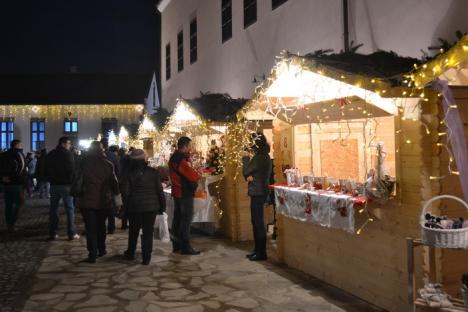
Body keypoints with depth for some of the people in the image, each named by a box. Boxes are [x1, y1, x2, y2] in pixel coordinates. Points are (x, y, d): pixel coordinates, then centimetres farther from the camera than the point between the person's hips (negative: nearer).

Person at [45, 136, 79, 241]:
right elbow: (71, 170, -15)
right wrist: (72, 182, -5)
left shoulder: (50, 155, 10)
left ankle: (52, 233, 11)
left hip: (54, 185, 6)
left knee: (53, 209, 10)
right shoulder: (67, 154, -10)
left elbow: (46, 170, 14)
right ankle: (72, 233, -1)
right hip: (65, 185, -6)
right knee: (70, 209, 0)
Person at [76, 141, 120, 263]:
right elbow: (114, 182, -1)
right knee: (101, 226, 20)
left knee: (90, 228, 1)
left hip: (87, 200, -2)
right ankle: (101, 250, 28)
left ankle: (92, 255, -2)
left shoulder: (84, 163, -6)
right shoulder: (108, 164, -3)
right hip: (104, 201, 2)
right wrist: (116, 194, 11)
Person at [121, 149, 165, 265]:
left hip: (134, 206, 1)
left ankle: (131, 253, 32)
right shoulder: (153, 172, -6)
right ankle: (146, 258, 4)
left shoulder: (130, 173, -8)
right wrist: (162, 206, 4)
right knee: (148, 232, 4)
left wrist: (128, 203, 7)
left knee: (134, 231, 19)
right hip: (151, 206, -1)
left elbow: (125, 191, -10)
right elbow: (159, 190, -4)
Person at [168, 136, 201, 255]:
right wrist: (199, 175, -1)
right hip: (185, 193, -10)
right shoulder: (181, 159, -19)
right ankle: (185, 247, -3)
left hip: (177, 192, 10)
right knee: (186, 219, -6)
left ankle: (176, 245, 21)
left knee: (178, 217, 13)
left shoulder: (174, 157, 12)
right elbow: (192, 176, -20)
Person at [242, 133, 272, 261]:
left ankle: (262, 253, 1)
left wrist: (246, 158, 2)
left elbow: (246, 171, -10)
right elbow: (251, 172, 14)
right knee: (256, 221, 15)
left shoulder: (259, 157, -17)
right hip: (259, 192, 10)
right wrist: (249, 176, -4)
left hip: (258, 193, -10)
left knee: (258, 222, -5)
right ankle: (258, 250, 22)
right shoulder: (264, 156, 13)